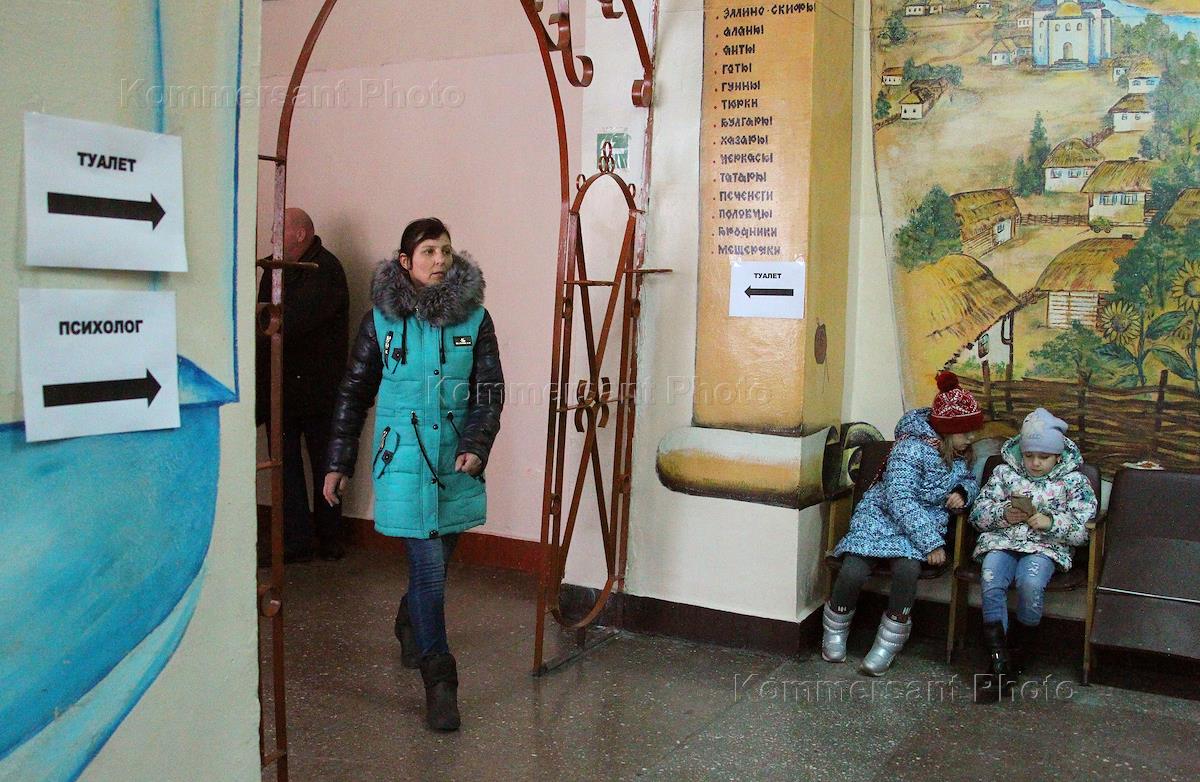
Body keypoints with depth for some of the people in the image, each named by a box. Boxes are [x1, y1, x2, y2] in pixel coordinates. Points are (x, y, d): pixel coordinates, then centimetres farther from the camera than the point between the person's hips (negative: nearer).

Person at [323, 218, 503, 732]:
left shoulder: (474, 318, 1)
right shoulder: (381, 319, -2)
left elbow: (491, 391, 1)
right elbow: (353, 394, 5)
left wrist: (476, 447, -15)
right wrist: (338, 464, 6)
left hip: (457, 458, 3)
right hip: (404, 458, -3)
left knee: (436, 557, 16)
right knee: (429, 565, -8)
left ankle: (410, 626, 47)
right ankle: (438, 679, 2)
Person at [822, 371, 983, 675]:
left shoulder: (960, 454, 7)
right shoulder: (912, 448, -16)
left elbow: (971, 480, 27)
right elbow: (899, 500, -22)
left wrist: (962, 492, 0)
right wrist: (932, 543, -26)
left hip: (924, 523, 4)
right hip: (882, 516, -4)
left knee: (908, 569, -31)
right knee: (853, 571, -27)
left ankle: (888, 643, -12)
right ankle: (835, 629, 4)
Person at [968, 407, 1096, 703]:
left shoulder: (1073, 481, 8)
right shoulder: (1004, 472, 13)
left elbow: (1081, 530, 1)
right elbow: (978, 514, 10)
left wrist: (1051, 521, -16)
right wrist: (1003, 514, -10)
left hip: (1045, 546, -1)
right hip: (1002, 540, 2)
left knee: (1031, 583, -34)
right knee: (990, 582, -30)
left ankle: (1018, 652, -10)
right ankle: (999, 661, -23)